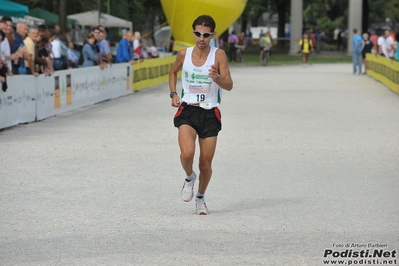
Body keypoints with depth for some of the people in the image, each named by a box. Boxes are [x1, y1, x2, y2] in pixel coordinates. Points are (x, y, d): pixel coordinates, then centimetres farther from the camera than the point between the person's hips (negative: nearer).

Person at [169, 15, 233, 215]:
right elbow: (173, 72, 21)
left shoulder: (218, 55, -7)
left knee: (206, 164, 5)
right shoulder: (184, 54, 0)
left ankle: (201, 198, 32)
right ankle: (189, 177, 10)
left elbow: (229, 85, -11)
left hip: (210, 113, 0)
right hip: (188, 110, 0)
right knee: (187, 154, -24)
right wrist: (173, 94, 7)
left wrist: (217, 78, -32)